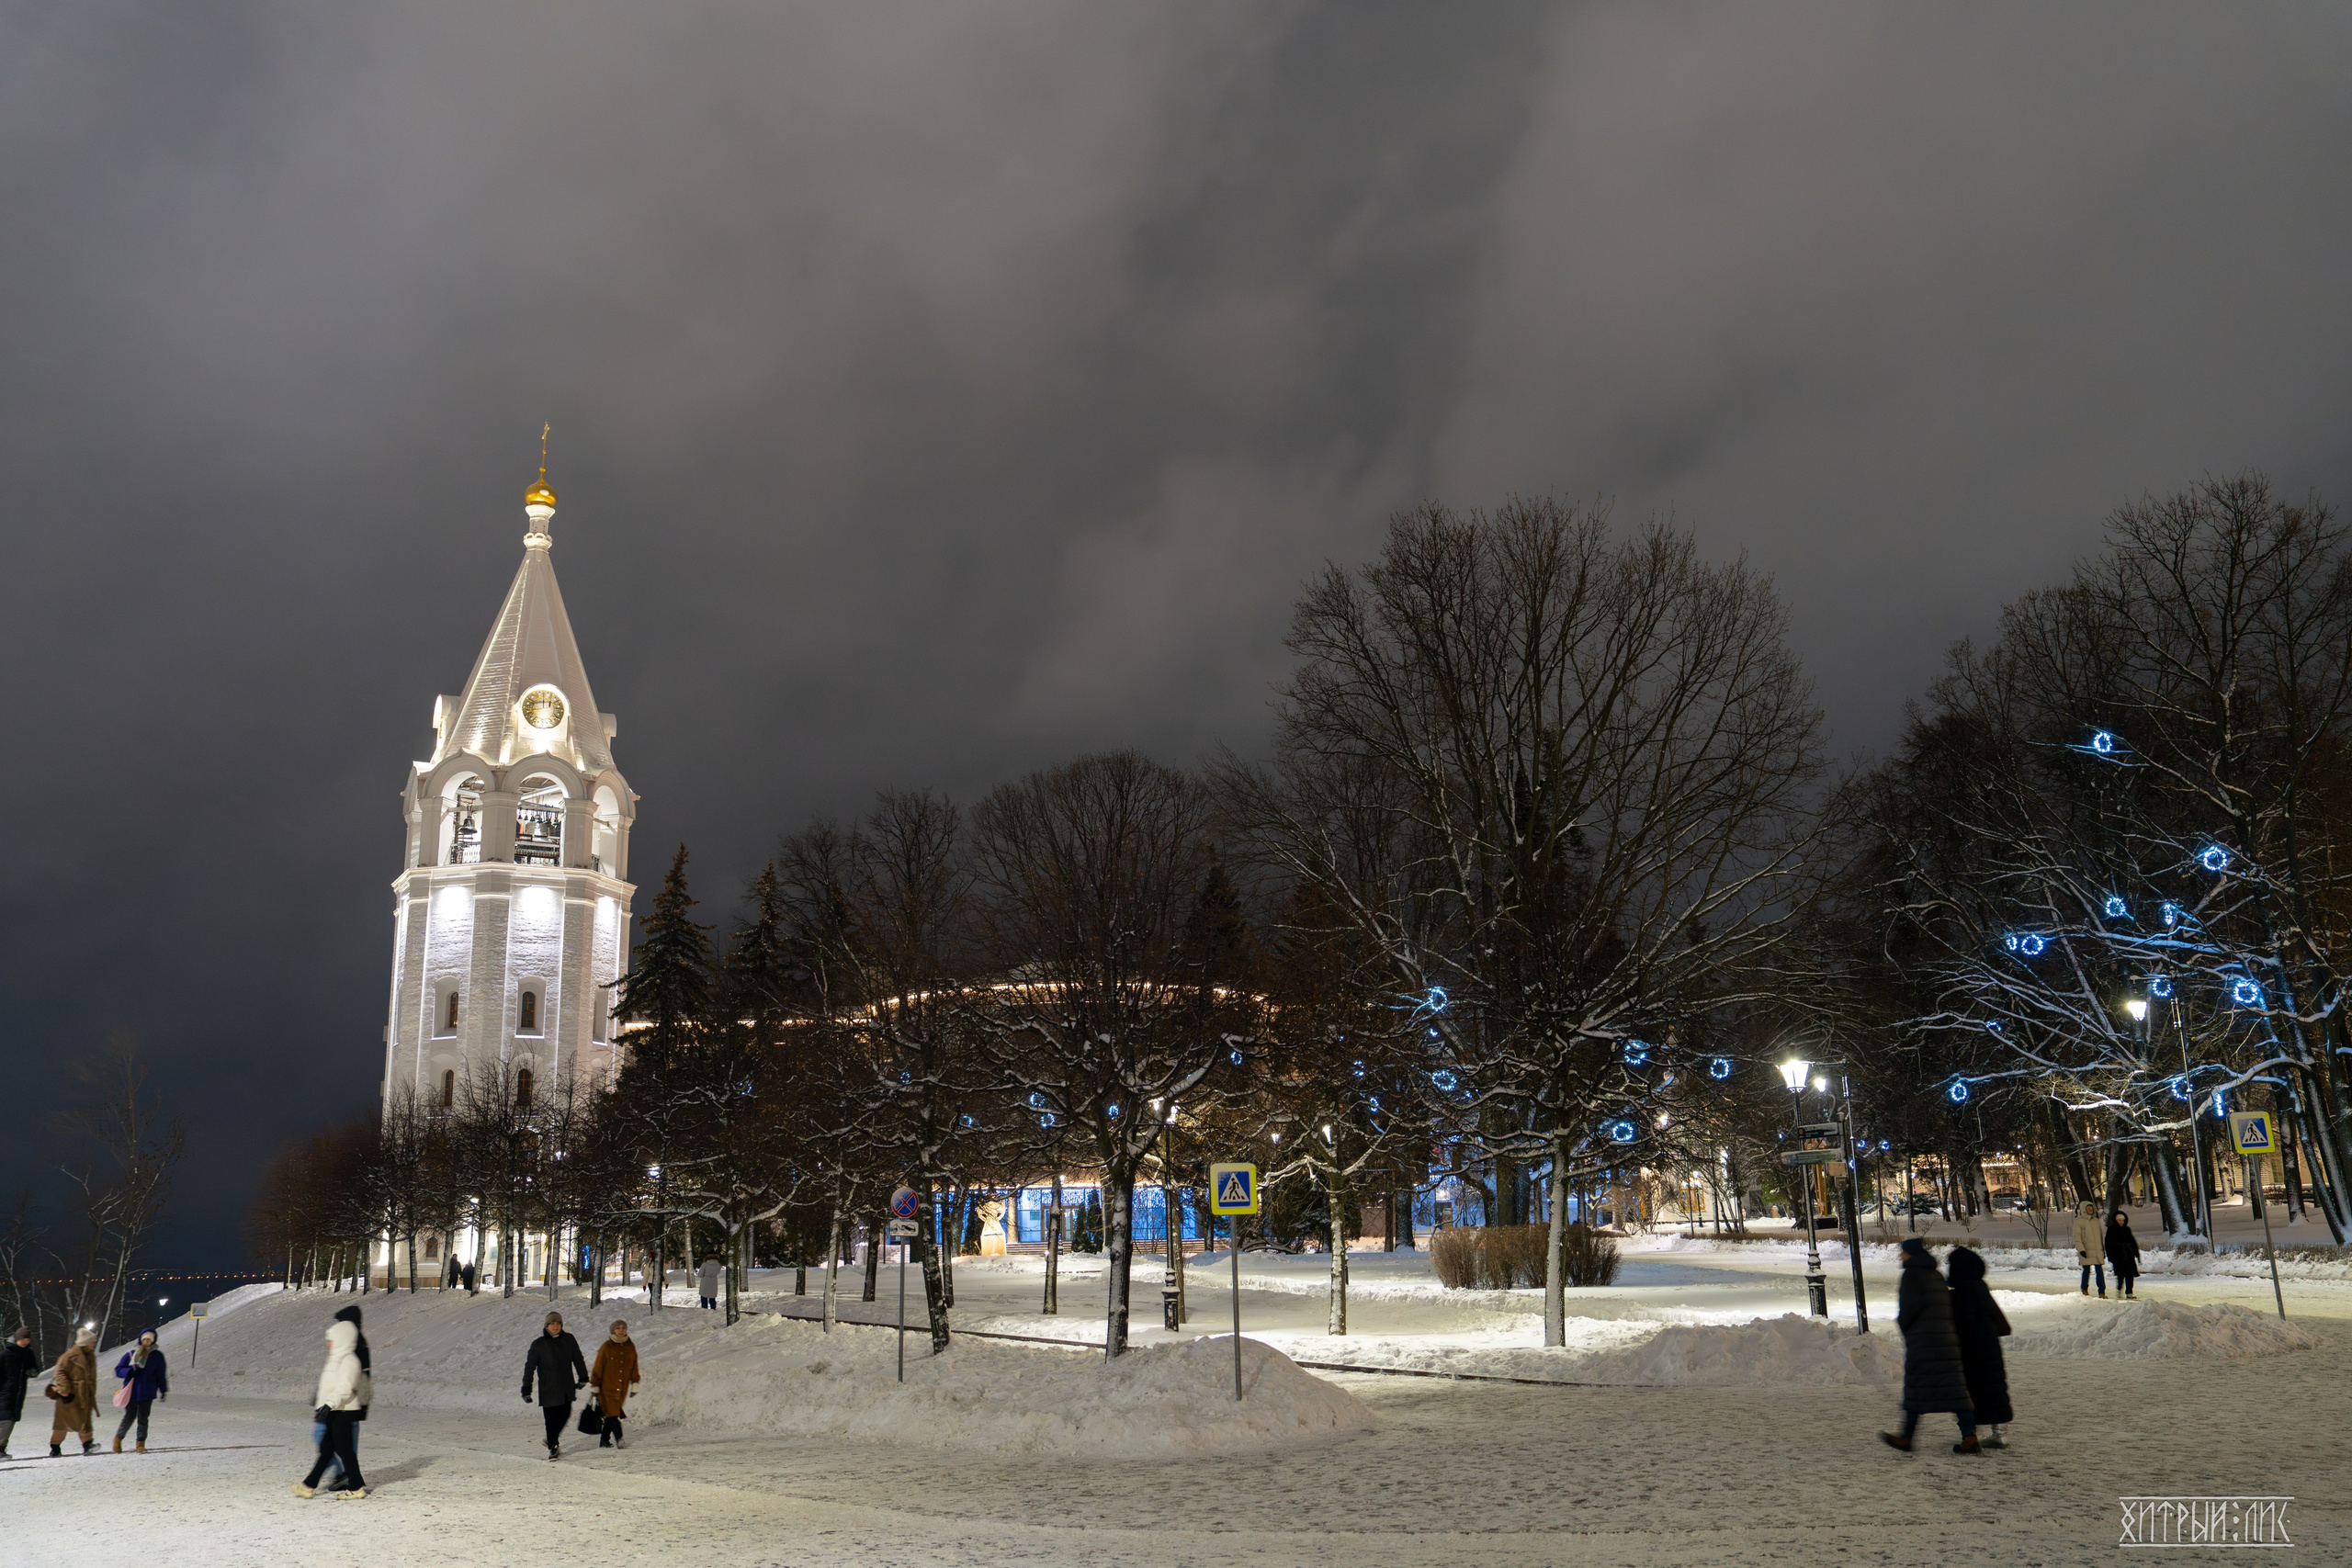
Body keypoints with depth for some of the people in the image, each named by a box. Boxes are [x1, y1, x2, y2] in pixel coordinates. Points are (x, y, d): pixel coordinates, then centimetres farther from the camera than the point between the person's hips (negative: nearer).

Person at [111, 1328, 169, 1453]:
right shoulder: (131, 1354, 2)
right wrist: (131, 1371, -17)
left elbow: (161, 1375, 10)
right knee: (129, 1418, 1)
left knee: (143, 1418, 0)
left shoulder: (157, 1356, 5)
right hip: (131, 1392, -1)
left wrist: (164, 1390, 7)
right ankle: (118, 1438, 24)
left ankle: (141, 1443, 11)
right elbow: (118, 1370, 2)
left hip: (147, 1394, 1)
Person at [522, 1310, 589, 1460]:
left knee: (564, 1415, 6)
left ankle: (552, 1440, 29)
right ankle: (553, 1447, 8)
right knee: (551, 1418, -5)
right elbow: (530, 1366, 0)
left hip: (566, 1388, 3)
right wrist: (526, 1388, -4)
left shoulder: (568, 1340, 5)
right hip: (548, 1389, -3)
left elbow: (577, 1359, 14)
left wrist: (583, 1377, 15)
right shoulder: (538, 1344, -2)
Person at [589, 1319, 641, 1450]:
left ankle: (604, 1440, 19)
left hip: (622, 1389, 4)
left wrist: (635, 1384, 12)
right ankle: (619, 1439, -11)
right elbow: (598, 1368, -2)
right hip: (607, 1387, -4)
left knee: (611, 1415, 7)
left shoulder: (630, 1347, 7)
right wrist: (595, 1386, -2)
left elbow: (634, 1367, 14)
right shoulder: (606, 1347, -5)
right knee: (612, 1414, -12)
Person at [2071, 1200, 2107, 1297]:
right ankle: (2085, 1290, 20)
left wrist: (2103, 1249, 21)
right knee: (2087, 1270, 3)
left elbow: (2100, 1236, 22)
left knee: (2100, 1271, -2)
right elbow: (2077, 1236, -7)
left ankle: (2102, 1292, -1)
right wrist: (2081, 1249, -16)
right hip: (2086, 1252, -4)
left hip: (2098, 1251, 4)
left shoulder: (2096, 1220, 14)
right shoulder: (2079, 1220, -3)